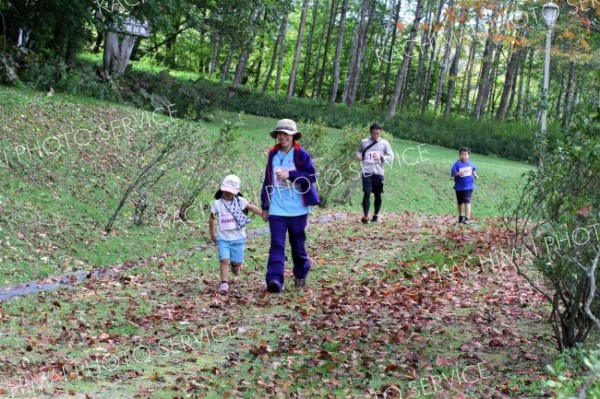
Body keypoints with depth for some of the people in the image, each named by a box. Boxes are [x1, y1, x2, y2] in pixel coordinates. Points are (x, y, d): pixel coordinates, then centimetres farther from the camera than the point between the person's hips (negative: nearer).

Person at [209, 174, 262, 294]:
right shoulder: (217, 203, -3)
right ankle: (224, 284, -16)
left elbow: (252, 208, -3)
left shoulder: (240, 201, -2)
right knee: (225, 261, -15)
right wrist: (212, 234, 15)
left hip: (238, 238, 1)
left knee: (237, 262, 8)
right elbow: (211, 219, 9)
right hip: (223, 238, -1)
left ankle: (235, 266, 43)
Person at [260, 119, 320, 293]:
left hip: (297, 209, -2)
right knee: (276, 244, -9)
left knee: (298, 243, 11)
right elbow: (267, 182, 12)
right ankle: (274, 280, -17)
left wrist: (291, 174, -20)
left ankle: (300, 275, 31)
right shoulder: (272, 155, 8)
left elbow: (312, 176, -10)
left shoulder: (302, 155, -3)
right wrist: (264, 206, 13)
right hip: (276, 209, 2)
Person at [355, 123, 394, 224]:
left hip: (378, 172, 1)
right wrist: (358, 156, -2)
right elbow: (358, 151, 21)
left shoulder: (384, 143, 2)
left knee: (378, 195, 8)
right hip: (367, 172, 0)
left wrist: (381, 157, -17)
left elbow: (391, 157, 1)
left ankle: (376, 215, 25)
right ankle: (365, 216, -17)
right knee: (366, 193, -12)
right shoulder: (364, 142, 6)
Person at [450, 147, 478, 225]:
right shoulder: (457, 164, -11)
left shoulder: (470, 163, 0)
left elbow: (473, 170, 19)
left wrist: (475, 175, 1)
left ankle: (467, 218, -16)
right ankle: (461, 216, 37)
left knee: (467, 201, -14)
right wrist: (458, 173, -34)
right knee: (460, 202, 16)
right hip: (459, 186, 0)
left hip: (468, 186, 0)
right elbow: (452, 174, -16)